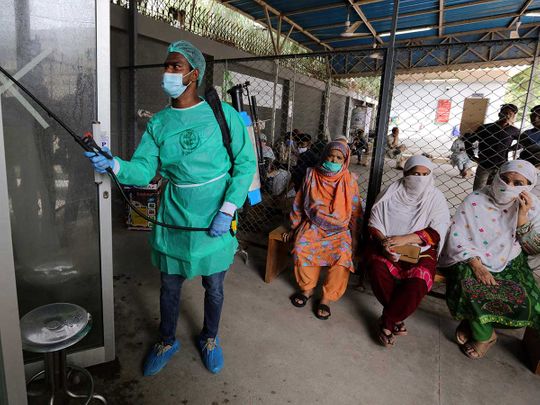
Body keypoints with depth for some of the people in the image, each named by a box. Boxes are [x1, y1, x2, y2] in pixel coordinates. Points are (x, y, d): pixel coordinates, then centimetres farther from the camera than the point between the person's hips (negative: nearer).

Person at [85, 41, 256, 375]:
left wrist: (227, 211, -17)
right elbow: (143, 170, -5)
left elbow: (246, 163, -9)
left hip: (215, 221, -2)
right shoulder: (159, 123, 2)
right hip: (174, 218, 3)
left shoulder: (222, 114, -7)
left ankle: (210, 339, 44)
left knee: (214, 288, 16)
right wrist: (114, 165, -27)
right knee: (170, 287, 18)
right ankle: (167, 341, 45)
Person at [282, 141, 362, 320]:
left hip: (339, 229, -1)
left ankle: (326, 298, -9)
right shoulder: (312, 175, 2)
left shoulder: (350, 180, 0)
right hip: (313, 225, 1)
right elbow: (299, 204, 9)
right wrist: (294, 228, 9)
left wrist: (354, 238, 0)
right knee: (301, 249, -27)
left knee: (342, 256, -28)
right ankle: (307, 288, -2)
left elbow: (355, 212, 5)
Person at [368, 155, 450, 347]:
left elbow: (437, 232, -10)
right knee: (377, 269, -29)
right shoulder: (390, 193, 0)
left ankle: (387, 322, -6)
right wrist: (384, 242, -21)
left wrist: (406, 239, -25)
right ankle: (396, 318, -5)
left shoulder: (436, 199, 0)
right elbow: (374, 223, 0)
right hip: (387, 246, 1)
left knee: (417, 283, -29)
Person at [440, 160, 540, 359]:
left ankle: (474, 322, 4)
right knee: (468, 286, -32)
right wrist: (476, 264, -25)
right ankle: (484, 335, -1)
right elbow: (457, 238, -11)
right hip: (472, 259, -3)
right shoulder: (475, 200, -9)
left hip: (509, 265, 3)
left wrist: (522, 216, -15)